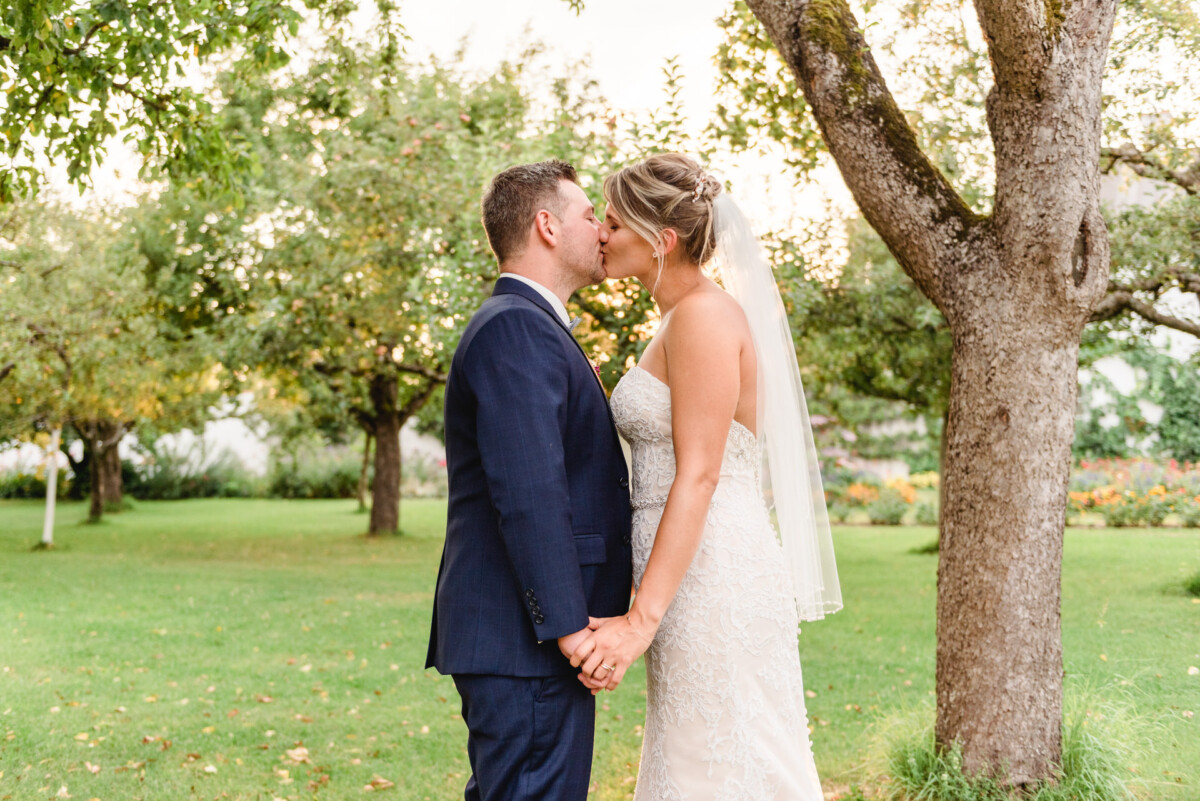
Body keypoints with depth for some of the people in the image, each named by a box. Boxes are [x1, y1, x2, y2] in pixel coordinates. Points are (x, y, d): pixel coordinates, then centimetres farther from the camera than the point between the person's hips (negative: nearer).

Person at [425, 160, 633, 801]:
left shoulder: (531, 328, 21)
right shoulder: (513, 328, -14)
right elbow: (528, 495, -22)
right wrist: (570, 628, -22)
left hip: (519, 639, 11)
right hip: (527, 644, -11)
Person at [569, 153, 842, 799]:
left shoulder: (706, 314, -13)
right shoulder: (679, 319, 17)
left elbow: (698, 475, -19)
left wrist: (642, 618, -21)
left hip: (715, 579, -10)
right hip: (693, 582, 10)